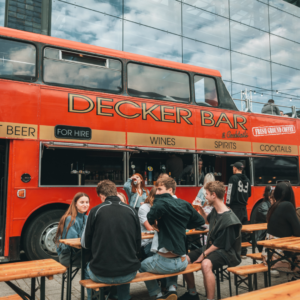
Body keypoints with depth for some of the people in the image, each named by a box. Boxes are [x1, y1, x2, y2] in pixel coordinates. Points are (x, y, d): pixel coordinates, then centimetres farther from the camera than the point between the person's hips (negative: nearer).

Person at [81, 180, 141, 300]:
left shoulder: (95, 211, -7)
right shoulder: (131, 211, -1)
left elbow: (85, 243, 4)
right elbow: (138, 245, 7)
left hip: (101, 275, -2)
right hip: (129, 274, 2)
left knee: (89, 267, 31)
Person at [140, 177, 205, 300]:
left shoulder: (162, 202, -15)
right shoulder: (185, 204, 4)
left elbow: (151, 219, -31)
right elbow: (200, 221, 15)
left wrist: (155, 223, -9)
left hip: (166, 262, -5)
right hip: (182, 262, 5)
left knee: (143, 266, 27)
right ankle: (172, 288, 21)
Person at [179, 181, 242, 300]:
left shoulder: (229, 220, -23)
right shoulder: (215, 211, 4)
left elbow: (220, 244, -20)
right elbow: (208, 220, 29)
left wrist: (204, 254, -16)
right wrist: (201, 210, 12)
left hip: (227, 252, -10)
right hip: (211, 247, 10)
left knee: (206, 264, -39)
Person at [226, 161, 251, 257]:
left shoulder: (233, 178, -9)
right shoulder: (247, 179, 11)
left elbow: (230, 193, -14)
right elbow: (249, 194, 18)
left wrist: (228, 205, -10)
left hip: (235, 207, -6)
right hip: (244, 208, 6)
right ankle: (243, 252, 17)